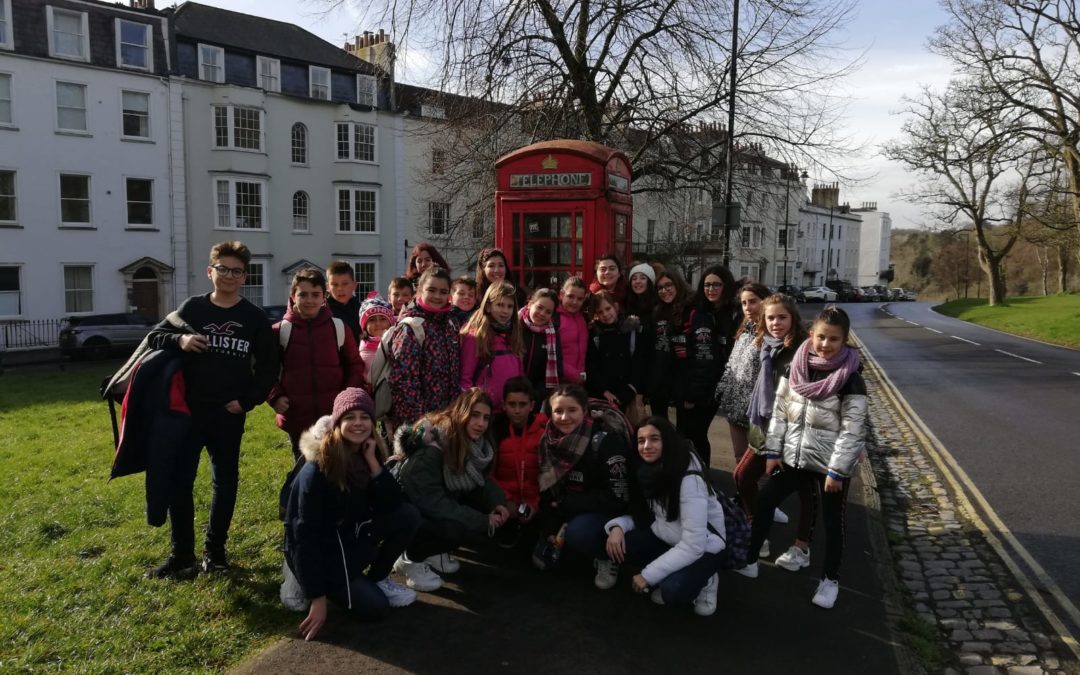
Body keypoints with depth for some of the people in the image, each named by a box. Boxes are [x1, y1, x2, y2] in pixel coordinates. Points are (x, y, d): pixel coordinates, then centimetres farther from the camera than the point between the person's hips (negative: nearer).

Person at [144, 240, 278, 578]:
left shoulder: (255, 317, 0)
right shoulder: (192, 307, 2)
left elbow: (268, 367, 3)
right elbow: (154, 336, 2)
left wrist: (248, 400, -8)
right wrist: (179, 340, -20)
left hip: (230, 414, 0)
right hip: (189, 409, 0)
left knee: (225, 482, 10)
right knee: (179, 481, 0)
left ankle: (215, 549, 25)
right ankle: (182, 555, 12)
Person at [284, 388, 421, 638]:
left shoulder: (366, 453, -4)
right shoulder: (317, 469, -25)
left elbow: (393, 503, -11)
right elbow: (306, 533, -25)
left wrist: (372, 462, -23)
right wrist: (317, 598, -25)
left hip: (353, 536, 7)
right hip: (319, 550, -6)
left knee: (408, 515, -13)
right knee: (375, 607, -18)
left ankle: (377, 578, 6)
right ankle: (305, 578, 5)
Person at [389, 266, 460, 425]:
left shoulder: (451, 324, 10)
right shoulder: (410, 325, -10)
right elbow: (404, 376, -16)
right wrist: (415, 417, -19)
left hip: (447, 411, 6)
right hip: (419, 414, -6)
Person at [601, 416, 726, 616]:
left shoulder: (689, 480, -27)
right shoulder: (645, 471, -7)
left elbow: (693, 546, -29)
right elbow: (638, 513, 2)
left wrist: (648, 575, -25)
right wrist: (617, 526, -22)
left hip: (702, 548, -6)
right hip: (663, 537, 6)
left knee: (672, 592, -33)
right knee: (615, 544, -20)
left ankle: (702, 580, 0)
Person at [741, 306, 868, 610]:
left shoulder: (851, 380, -16)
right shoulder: (795, 368, -2)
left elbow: (852, 431, -15)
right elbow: (779, 411, 3)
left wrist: (837, 470, -16)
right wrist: (773, 451, 1)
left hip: (830, 464, -4)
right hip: (794, 457, 5)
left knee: (832, 521, 10)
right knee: (763, 501, 10)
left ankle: (830, 579, 30)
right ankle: (749, 560, 27)